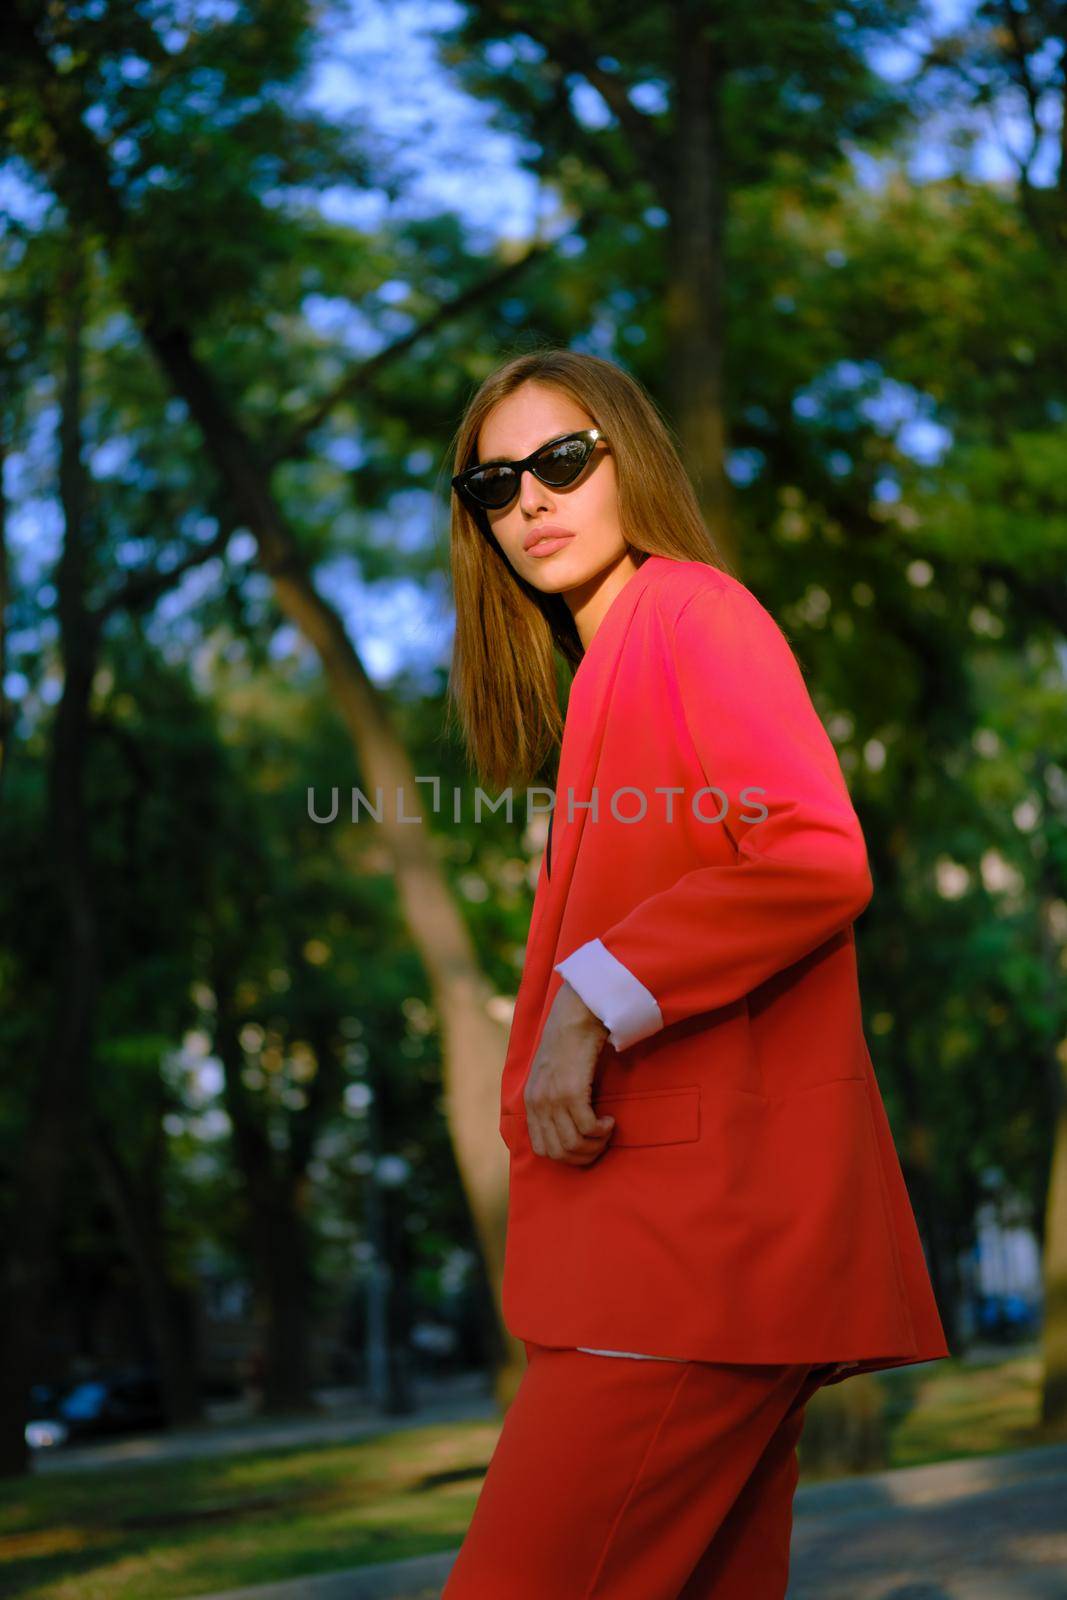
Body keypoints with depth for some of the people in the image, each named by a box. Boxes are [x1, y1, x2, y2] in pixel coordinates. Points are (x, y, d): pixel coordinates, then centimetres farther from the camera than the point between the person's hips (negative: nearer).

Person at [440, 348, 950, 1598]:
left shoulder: (690, 608, -2)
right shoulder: (607, 673, 25)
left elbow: (818, 859, -18)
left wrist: (594, 1003, -16)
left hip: (707, 1211, -9)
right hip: (666, 1218, 10)